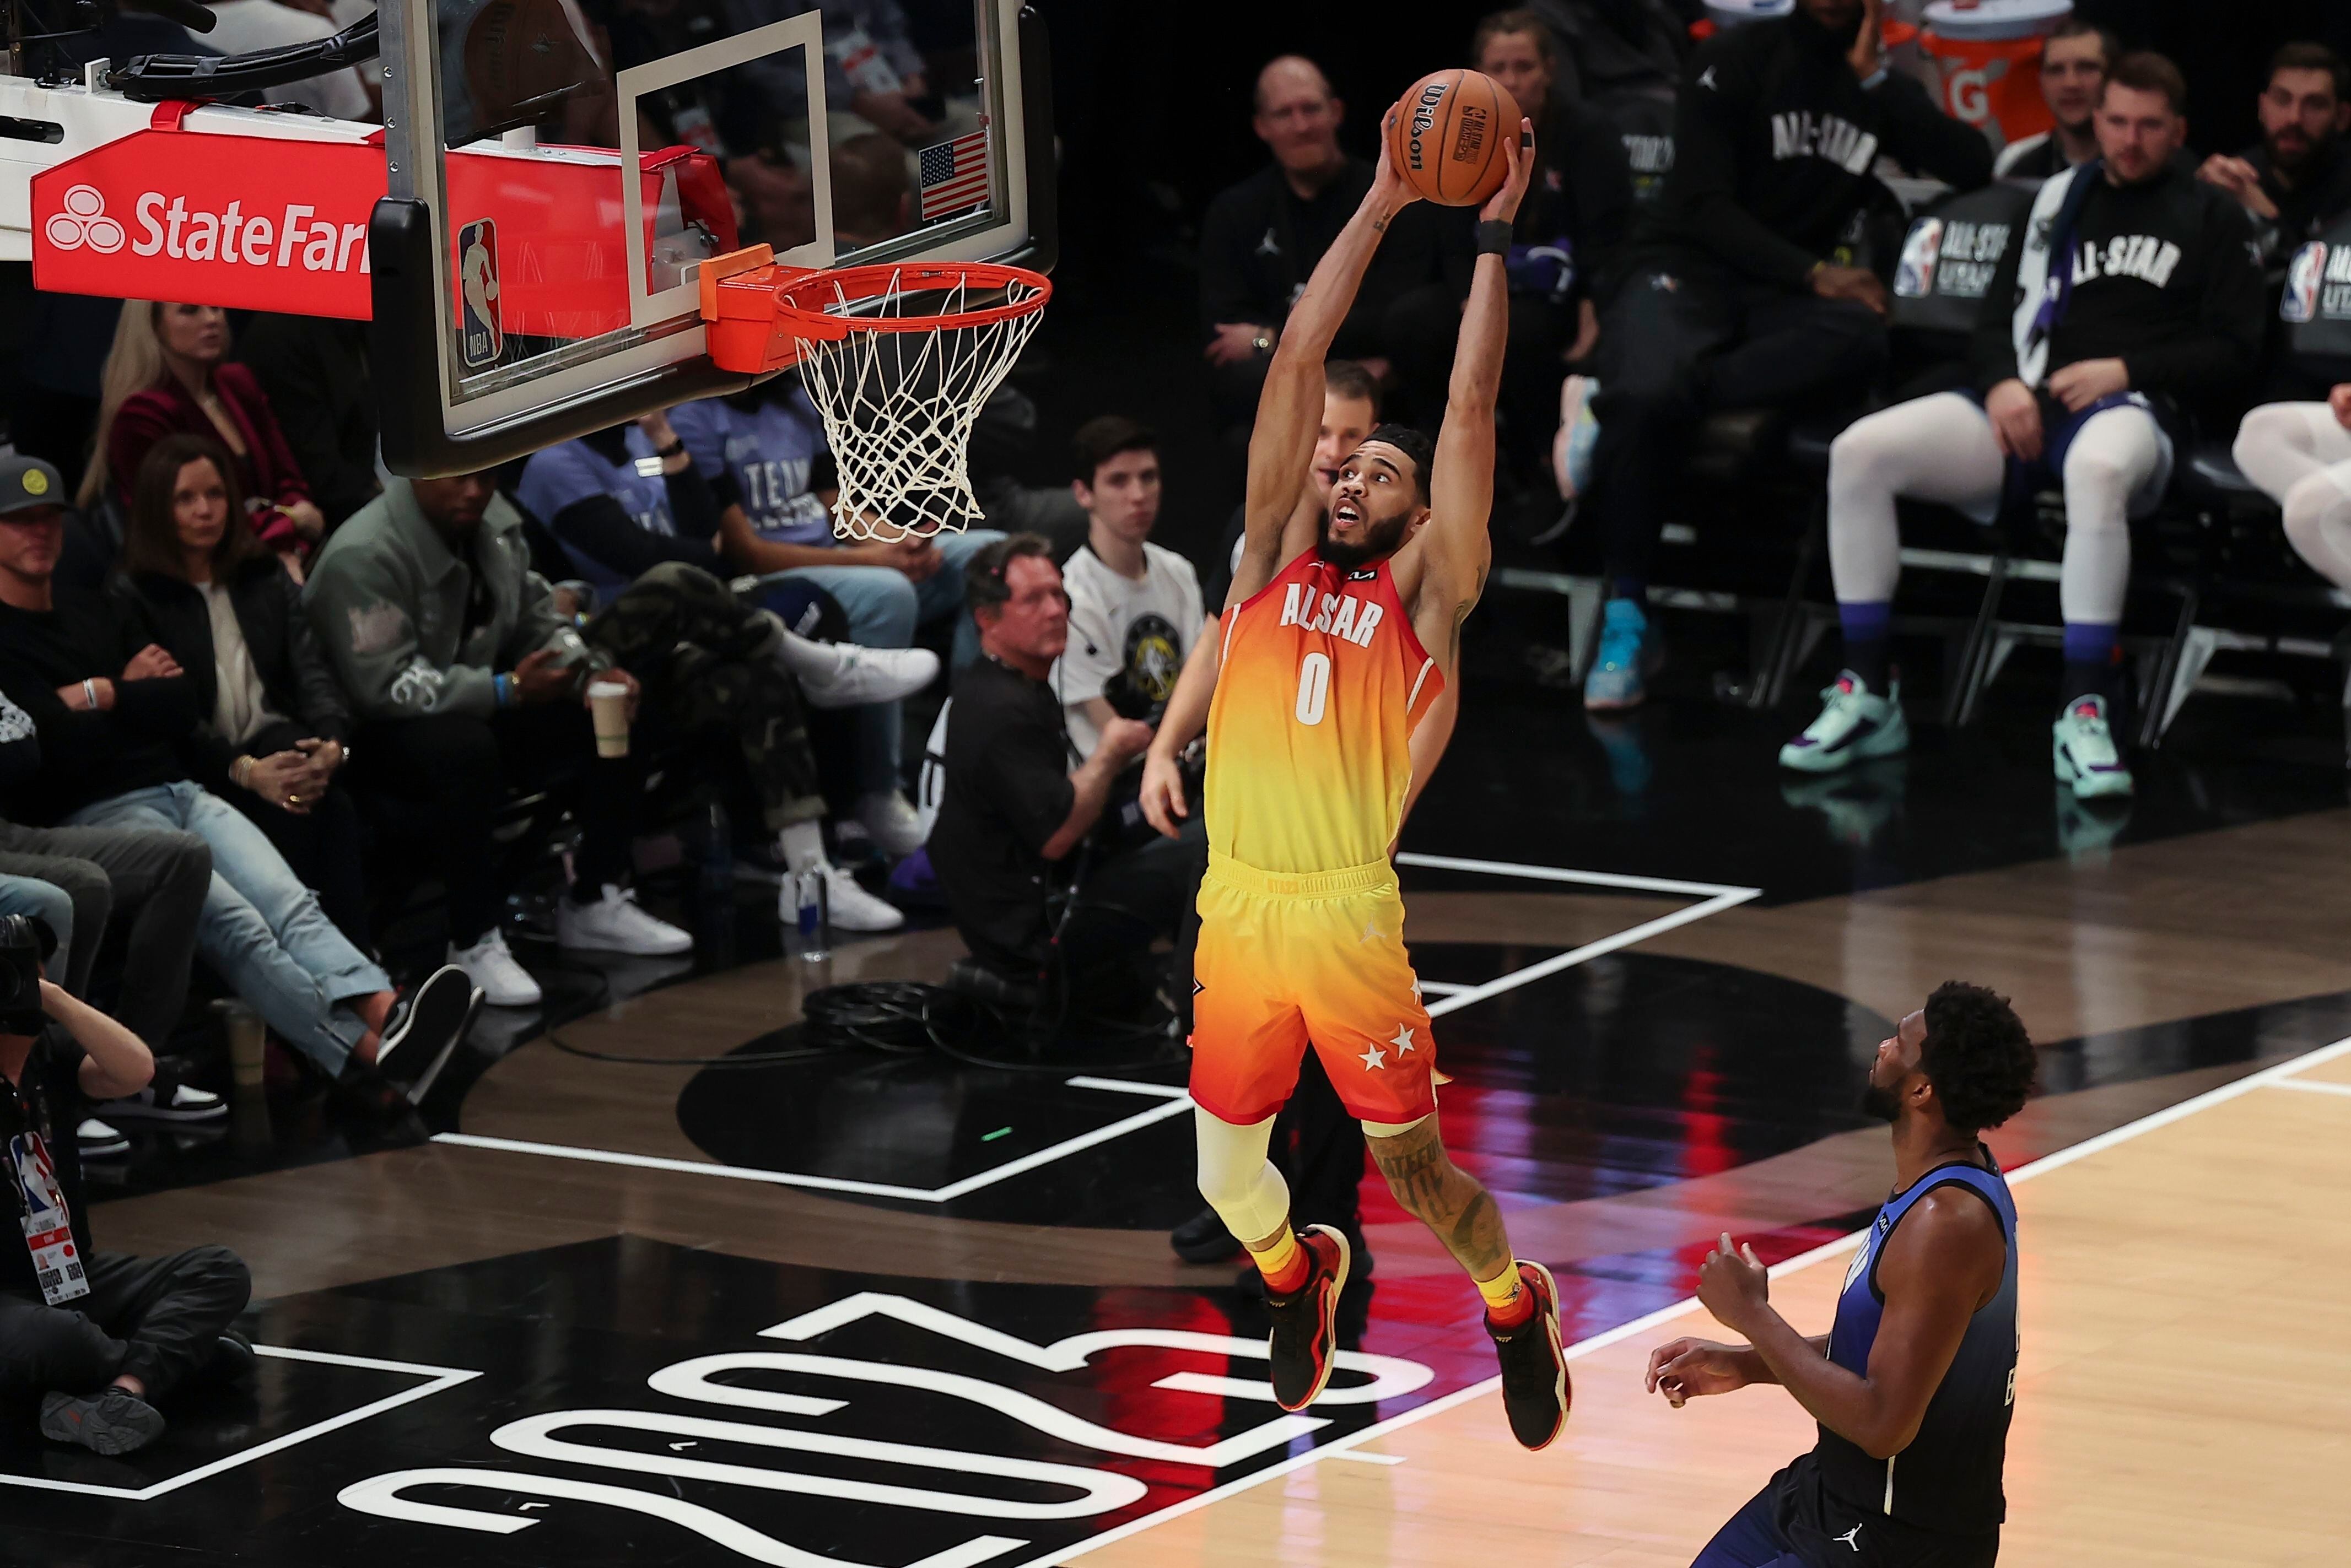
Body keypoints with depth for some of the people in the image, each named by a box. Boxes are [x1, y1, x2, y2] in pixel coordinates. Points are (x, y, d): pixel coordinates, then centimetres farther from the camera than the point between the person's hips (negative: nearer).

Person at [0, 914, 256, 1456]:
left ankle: (122, 1388, -26)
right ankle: (177, 1351, -7)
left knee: (221, 1272, -7)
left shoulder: (48, 1051, 4)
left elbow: (135, 1071, -14)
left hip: (71, 1274, 7)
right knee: (49, 1339, -38)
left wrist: (53, 998, -18)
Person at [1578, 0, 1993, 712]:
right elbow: (1703, 205, -6)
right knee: (1646, 397, -37)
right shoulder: (1736, 60, 2)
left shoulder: (1883, 90, 15)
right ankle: (1626, 616, -23)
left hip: (1783, 300, 3)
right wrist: (1814, 273, -17)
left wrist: (1874, 78, -2)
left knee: (1860, 338, -36)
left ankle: (1619, 398, -31)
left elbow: (1972, 166, 1)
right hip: (1685, 271, -3)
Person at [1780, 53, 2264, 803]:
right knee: (1859, 452, -19)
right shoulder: (2059, 201, 24)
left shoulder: (2213, 218, 13)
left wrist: (2124, 370, -9)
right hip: (2027, 405, 5)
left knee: (2098, 469, -44)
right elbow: (1997, 313, 20)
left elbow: (2232, 349, 5)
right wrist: (2003, 382, -3)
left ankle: (2086, 715, -41)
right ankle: (1869, 695, -15)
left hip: (2133, 408, -5)